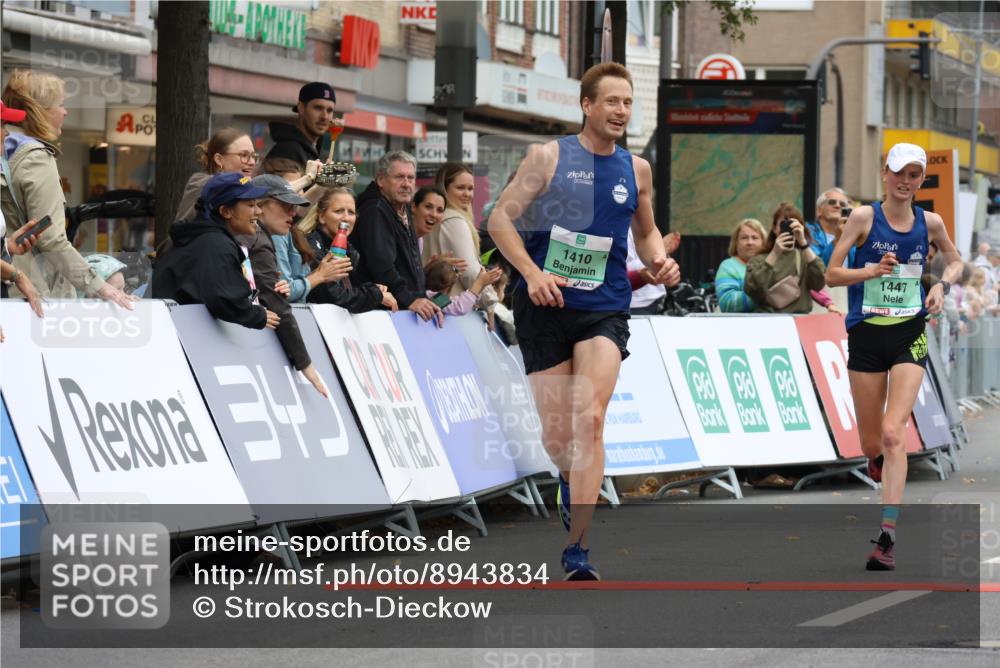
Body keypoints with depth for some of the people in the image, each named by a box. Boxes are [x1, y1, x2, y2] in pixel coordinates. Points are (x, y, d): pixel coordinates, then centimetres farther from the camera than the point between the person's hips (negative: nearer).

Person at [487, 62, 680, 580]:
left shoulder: (635, 168, 9)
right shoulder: (548, 157, -1)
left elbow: (646, 231, 24)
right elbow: (500, 218, -3)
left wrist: (660, 262, 2)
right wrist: (532, 274, -16)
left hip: (604, 309, 1)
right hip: (545, 306, -1)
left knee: (590, 420, -18)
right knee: (556, 436, 2)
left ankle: (578, 550, -18)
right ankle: (572, 484, 40)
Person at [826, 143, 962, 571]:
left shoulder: (930, 222, 3)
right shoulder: (864, 217, -4)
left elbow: (955, 261, 22)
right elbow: (832, 275, -3)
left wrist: (943, 284, 1)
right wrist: (872, 270, -20)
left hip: (909, 336, 0)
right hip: (866, 336, 0)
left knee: (893, 433, -17)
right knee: (871, 445, 7)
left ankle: (888, 536, -20)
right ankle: (878, 461, 47)